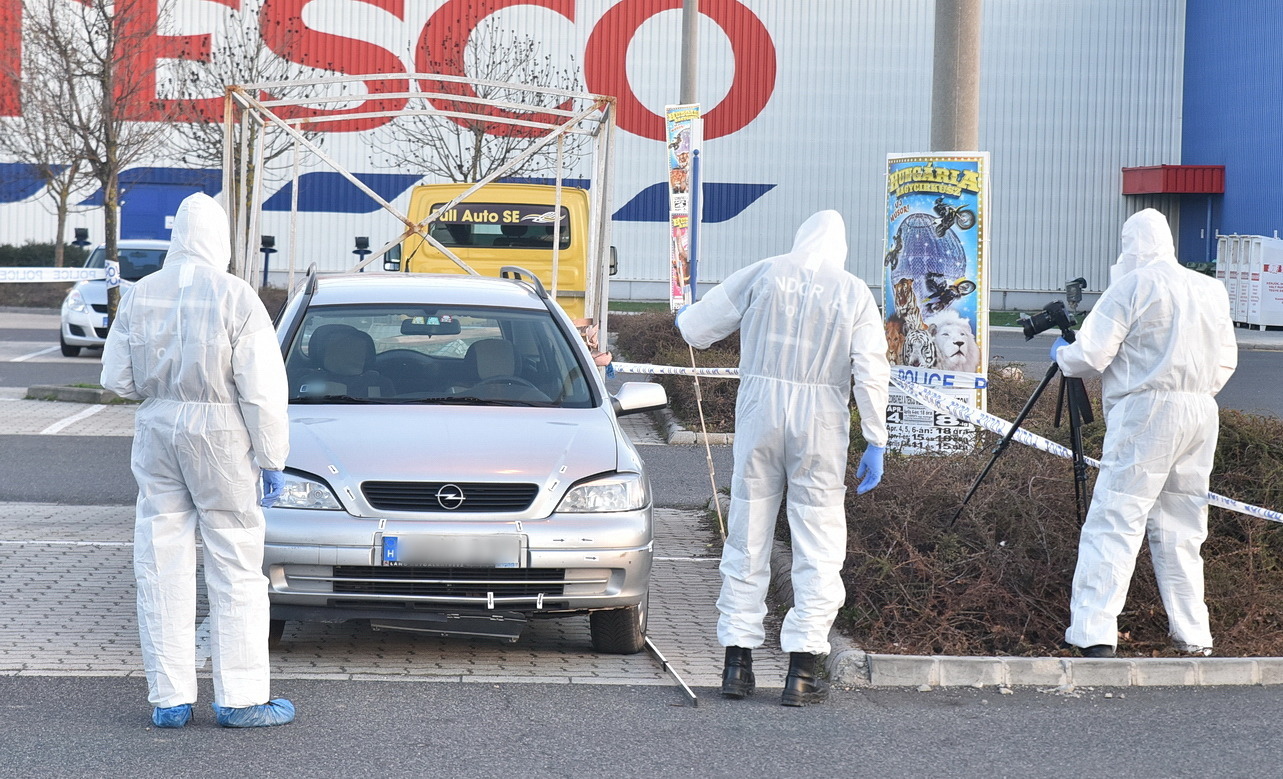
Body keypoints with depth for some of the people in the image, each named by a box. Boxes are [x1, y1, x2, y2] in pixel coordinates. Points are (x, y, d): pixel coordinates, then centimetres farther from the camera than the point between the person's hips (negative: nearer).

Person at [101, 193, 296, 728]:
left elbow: (116, 378, 7)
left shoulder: (139, 296, 2)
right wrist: (272, 459, -4)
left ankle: (170, 699, 8)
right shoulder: (236, 298, -10)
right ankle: (240, 698, 5)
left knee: (161, 568, 8)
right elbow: (262, 389, -11)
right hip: (220, 435, -4)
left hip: (157, 431, 4)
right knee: (236, 569, 4)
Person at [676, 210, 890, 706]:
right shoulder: (855, 294, 3)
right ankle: (801, 671, -1)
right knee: (818, 546, 4)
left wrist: (686, 318, 30)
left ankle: (738, 663, 10)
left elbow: (693, 328, 6)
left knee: (747, 538, 9)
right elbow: (871, 373, -3)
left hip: (760, 409, 1)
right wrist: (876, 443, 1)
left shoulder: (764, 275, 4)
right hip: (820, 422, -1)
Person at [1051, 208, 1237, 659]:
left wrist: (1061, 355, 14)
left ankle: (1094, 632, -13)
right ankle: (1193, 635, 13)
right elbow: (1226, 363, 16)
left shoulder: (1133, 286, -5)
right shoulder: (1211, 290, 14)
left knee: (1115, 520, -7)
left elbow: (1090, 355, -6)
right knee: (1181, 527, 13)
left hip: (1145, 411, -6)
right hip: (1201, 415, 6)